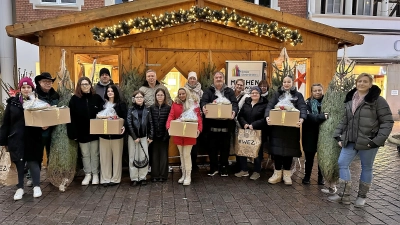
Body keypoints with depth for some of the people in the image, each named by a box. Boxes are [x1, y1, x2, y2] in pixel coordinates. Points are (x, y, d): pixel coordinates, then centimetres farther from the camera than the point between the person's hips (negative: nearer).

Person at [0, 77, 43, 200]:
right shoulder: (12, 102, 1)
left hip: (33, 139, -1)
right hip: (16, 138, 2)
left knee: (33, 161, 1)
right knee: (19, 163, 9)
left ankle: (37, 186, 13)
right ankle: (20, 188, 22)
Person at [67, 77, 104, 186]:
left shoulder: (97, 98, -2)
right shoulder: (75, 99, -4)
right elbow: (72, 117, -7)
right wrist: (73, 133, -13)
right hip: (82, 132, 0)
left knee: (94, 154, 11)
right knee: (85, 154, 12)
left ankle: (95, 174, 23)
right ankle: (87, 174, 25)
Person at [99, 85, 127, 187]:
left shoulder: (121, 104, 0)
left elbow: (125, 118, -6)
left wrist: (124, 126, -23)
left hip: (116, 134, -2)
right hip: (104, 134, 2)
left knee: (117, 156, 5)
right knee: (105, 157, 5)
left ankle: (115, 179, 16)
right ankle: (105, 179, 15)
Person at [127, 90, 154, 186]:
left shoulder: (147, 110, 5)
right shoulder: (131, 110, -1)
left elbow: (150, 123, 5)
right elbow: (129, 124, -6)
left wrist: (150, 136, -1)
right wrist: (134, 137, -11)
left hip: (144, 137, 1)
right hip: (133, 137, -1)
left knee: (144, 157, 2)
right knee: (133, 157, 3)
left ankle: (142, 177, 14)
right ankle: (134, 178, 12)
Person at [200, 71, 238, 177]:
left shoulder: (229, 91, 9)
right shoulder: (208, 91, 7)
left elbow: (234, 103, -2)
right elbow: (203, 101, -10)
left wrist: (233, 111, -25)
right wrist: (204, 107, -33)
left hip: (225, 124, 1)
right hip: (212, 124, 0)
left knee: (225, 147, 8)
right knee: (212, 147, 7)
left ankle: (224, 168, 22)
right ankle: (213, 168, 21)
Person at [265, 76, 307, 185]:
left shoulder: (298, 95, 7)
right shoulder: (277, 94, 11)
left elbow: (303, 107, -7)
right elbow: (270, 106, -2)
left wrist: (302, 118, -28)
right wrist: (267, 116, -22)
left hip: (291, 127, -1)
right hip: (277, 126, 1)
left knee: (289, 149, 6)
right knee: (277, 148, 2)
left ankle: (287, 174, 18)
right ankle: (277, 173, 14)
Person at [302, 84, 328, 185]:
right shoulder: (308, 103, -1)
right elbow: (309, 117, -15)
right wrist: (323, 117, -26)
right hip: (310, 134, -1)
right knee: (309, 156, 7)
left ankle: (321, 177, 25)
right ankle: (307, 176, 25)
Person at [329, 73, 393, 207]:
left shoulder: (378, 100, -8)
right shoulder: (350, 100, 9)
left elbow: (387, 122, -8)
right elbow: (345, 120, 14)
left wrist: (377, 140, -15)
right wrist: (338, 136, 6)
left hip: (368, 142, -5)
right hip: (350, 140, 5)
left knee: (366, 167, 9)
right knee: (342, 163, 2)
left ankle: (362, 196, 25)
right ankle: (344, 195, 11)